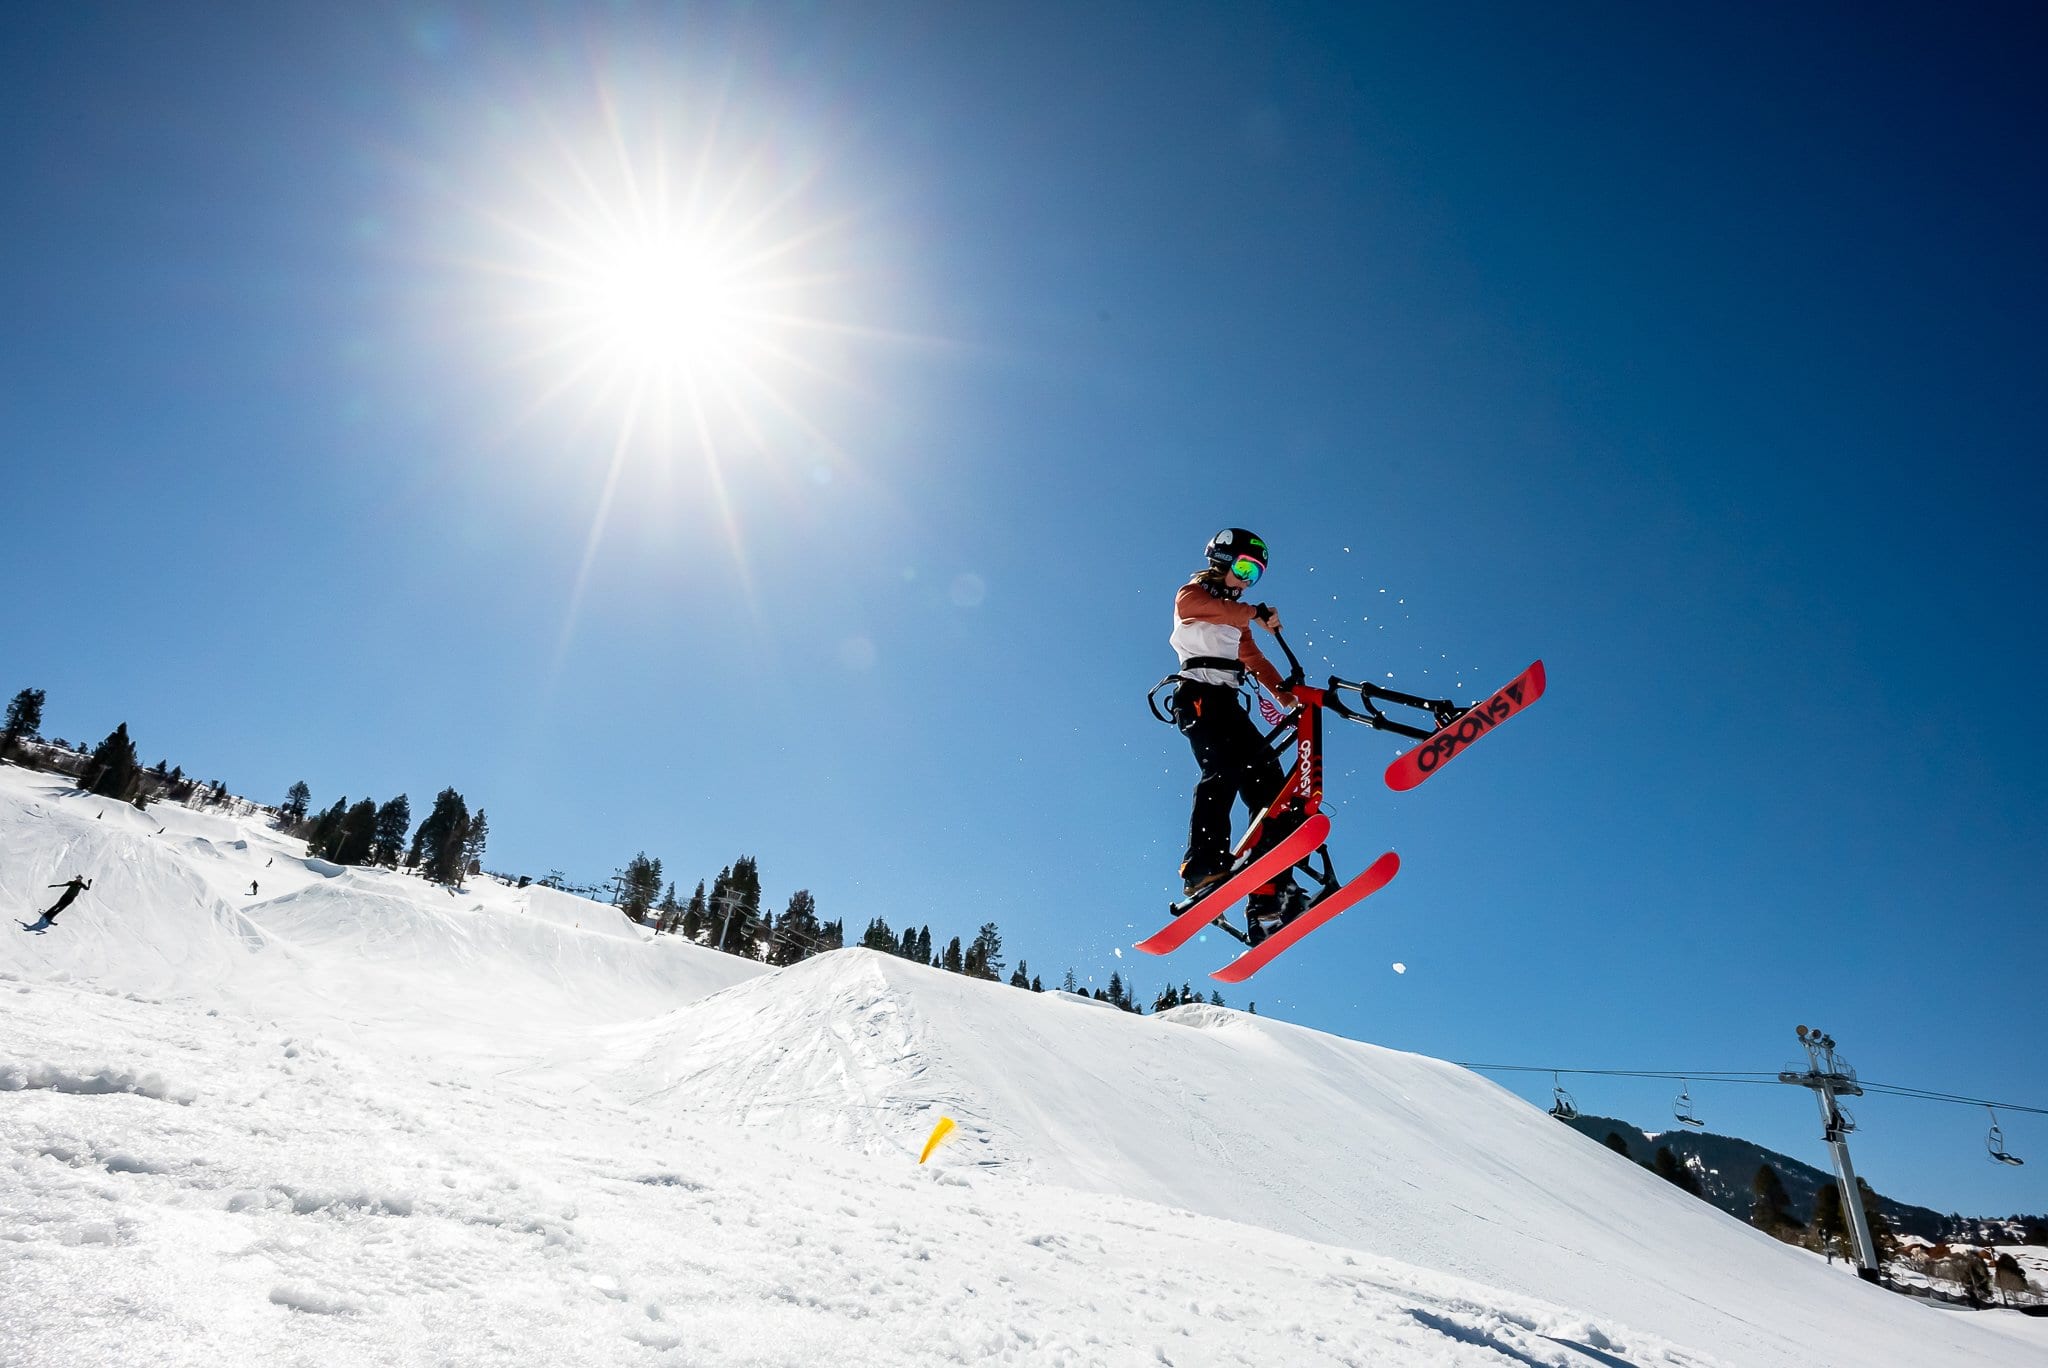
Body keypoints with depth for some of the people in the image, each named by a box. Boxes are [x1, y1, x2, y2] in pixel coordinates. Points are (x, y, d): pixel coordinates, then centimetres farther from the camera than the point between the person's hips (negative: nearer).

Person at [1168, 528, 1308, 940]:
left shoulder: (1236, 620, 33)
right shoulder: (1191, 594, 11)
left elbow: (1254, 660, 26)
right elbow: (1204, 607, -13)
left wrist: (1289, 697, 13)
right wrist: (1255, 613, -25)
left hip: (1228, 701, 8)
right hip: (1200, 693, -7)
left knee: (1266, 776, -7)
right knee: (1223, 766, -30)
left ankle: (1269, 893, -12)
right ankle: (1204, 866, -43)